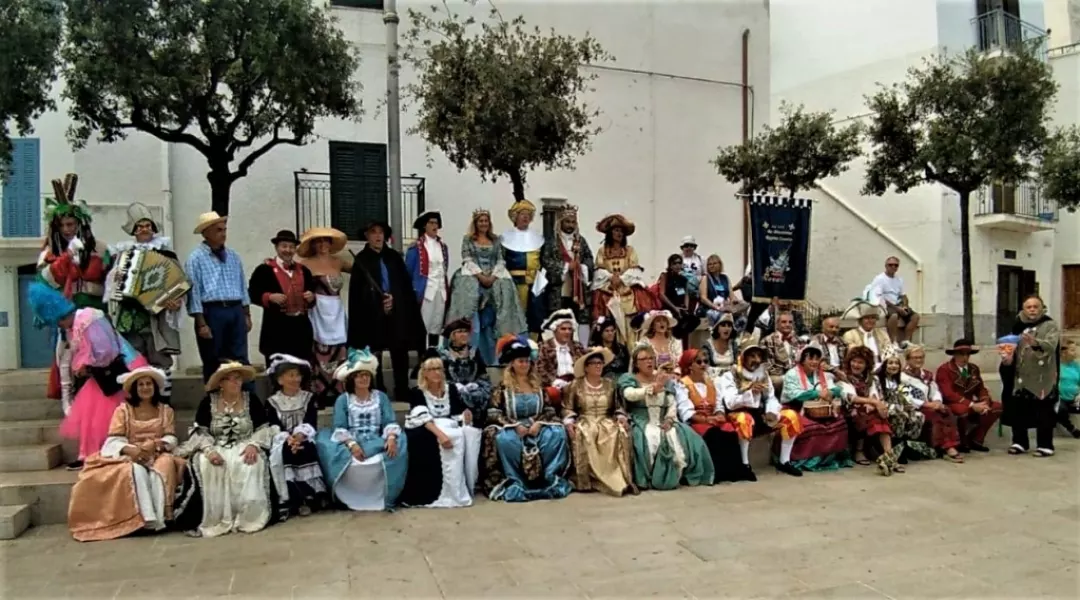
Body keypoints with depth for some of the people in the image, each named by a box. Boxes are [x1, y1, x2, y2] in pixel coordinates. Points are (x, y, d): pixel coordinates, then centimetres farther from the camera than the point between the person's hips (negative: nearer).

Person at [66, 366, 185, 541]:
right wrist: (129, 449, -25)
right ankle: (149, 518, -43)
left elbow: (171, 438, 3)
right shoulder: (123, 410, 6)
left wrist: (156, 444, -20)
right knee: (137, 470, -37)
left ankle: (160, 516, -41)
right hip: (131, 456, -1)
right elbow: (113, 440, -4)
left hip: (157, 454, 1)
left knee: (164, 466, -35)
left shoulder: (166, 410, 11)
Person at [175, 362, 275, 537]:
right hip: (216, 448, 1)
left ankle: (248, 516, -25)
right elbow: (199, 431, -2)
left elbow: (264, 428, 0)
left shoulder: (251, 400, 2)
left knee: (250, 464, -33)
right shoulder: (208, 401, 2)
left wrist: (253, 445, -20)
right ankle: (216, 519, -26)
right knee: (205, 465, -31)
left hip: (244, 447, -1)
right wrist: (209, 450, -20)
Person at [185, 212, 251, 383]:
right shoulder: (196, 258, -5)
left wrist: (247, 314, 13)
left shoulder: (233, 256, 13)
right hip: (212, 312, -5)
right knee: (213, 363, 6)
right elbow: (194, 292, -9)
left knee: (241, 361, 5)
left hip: (235, 311, 5)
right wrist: (201, 323, -13)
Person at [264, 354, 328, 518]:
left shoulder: (309, 398, 9)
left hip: (304, 439, 0)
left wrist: (298, 437, -24)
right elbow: (274, 428, -5)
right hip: (283, 440, 0)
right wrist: (288, 439, -25)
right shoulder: (272, 401, 7)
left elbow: (310, 424, -4)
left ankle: (315, 494, -25)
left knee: (306, 451, -33)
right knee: (279, 454, -32)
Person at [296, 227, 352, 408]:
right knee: (319, 355, -5)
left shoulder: (338, 261, 12)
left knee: (339, 355, 3)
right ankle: (320, 395, 0)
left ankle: (337, 394, 8)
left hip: (337, 313, 4)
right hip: (317, 312, -4)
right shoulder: (306, 263, 0)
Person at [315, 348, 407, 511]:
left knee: (396, 448, -29)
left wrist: (391, 438, -21)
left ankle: (383, 497, -14)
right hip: (351, 443, -1)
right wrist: (351, 444, -23)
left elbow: (390, 422, 2)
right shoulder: (342, 399, 9)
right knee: (351, 463, -34)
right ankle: (351, 498, -7)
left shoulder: (381, 397, 13)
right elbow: (339, 428, -3)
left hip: (376, 442, 1)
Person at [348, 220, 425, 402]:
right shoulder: (361, 260, 1)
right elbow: (356, 293, -3)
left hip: (397, 313, 3)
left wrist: (393, 297, -7)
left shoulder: (394, 256, 11)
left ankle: (403, 394, 9)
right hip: (372, 315, -2)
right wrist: (380, 302, -10)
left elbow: (406, 284, 9)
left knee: (400, 354, 1)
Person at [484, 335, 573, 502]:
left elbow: (549, 409, 8)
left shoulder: (537, 384, 12)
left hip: (536, 426, 3)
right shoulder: (503, 386, 1)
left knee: (557, 434, -27)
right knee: (505, 439, -38)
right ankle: (515, 481, -23)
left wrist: (539, 423, -12)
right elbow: (493, 413, -6)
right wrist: (515, 425, -17)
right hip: (511, 428, -3)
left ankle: (549, 477, -17)